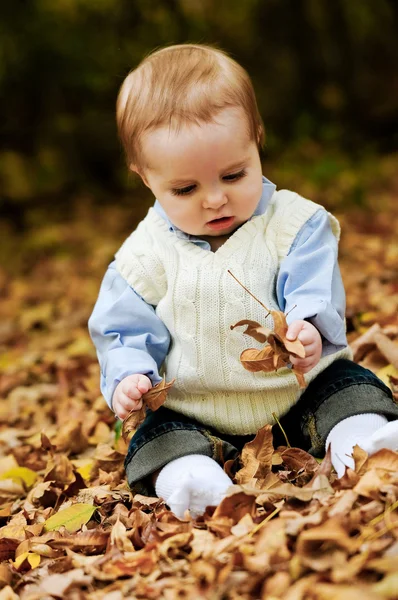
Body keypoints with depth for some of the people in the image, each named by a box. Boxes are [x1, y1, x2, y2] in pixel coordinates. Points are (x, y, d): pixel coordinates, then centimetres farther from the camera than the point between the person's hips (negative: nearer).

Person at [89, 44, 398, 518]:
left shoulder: (294, 222, -5)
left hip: (299, 396, 0)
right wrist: (128, 377, -19)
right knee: (155, 438, -21)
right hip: (198, 423, 1)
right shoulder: (144, 255, -1)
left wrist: (309, 329, -36)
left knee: (352, 385, -18)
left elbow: (315, 294, -12)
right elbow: (125, 333, 3)